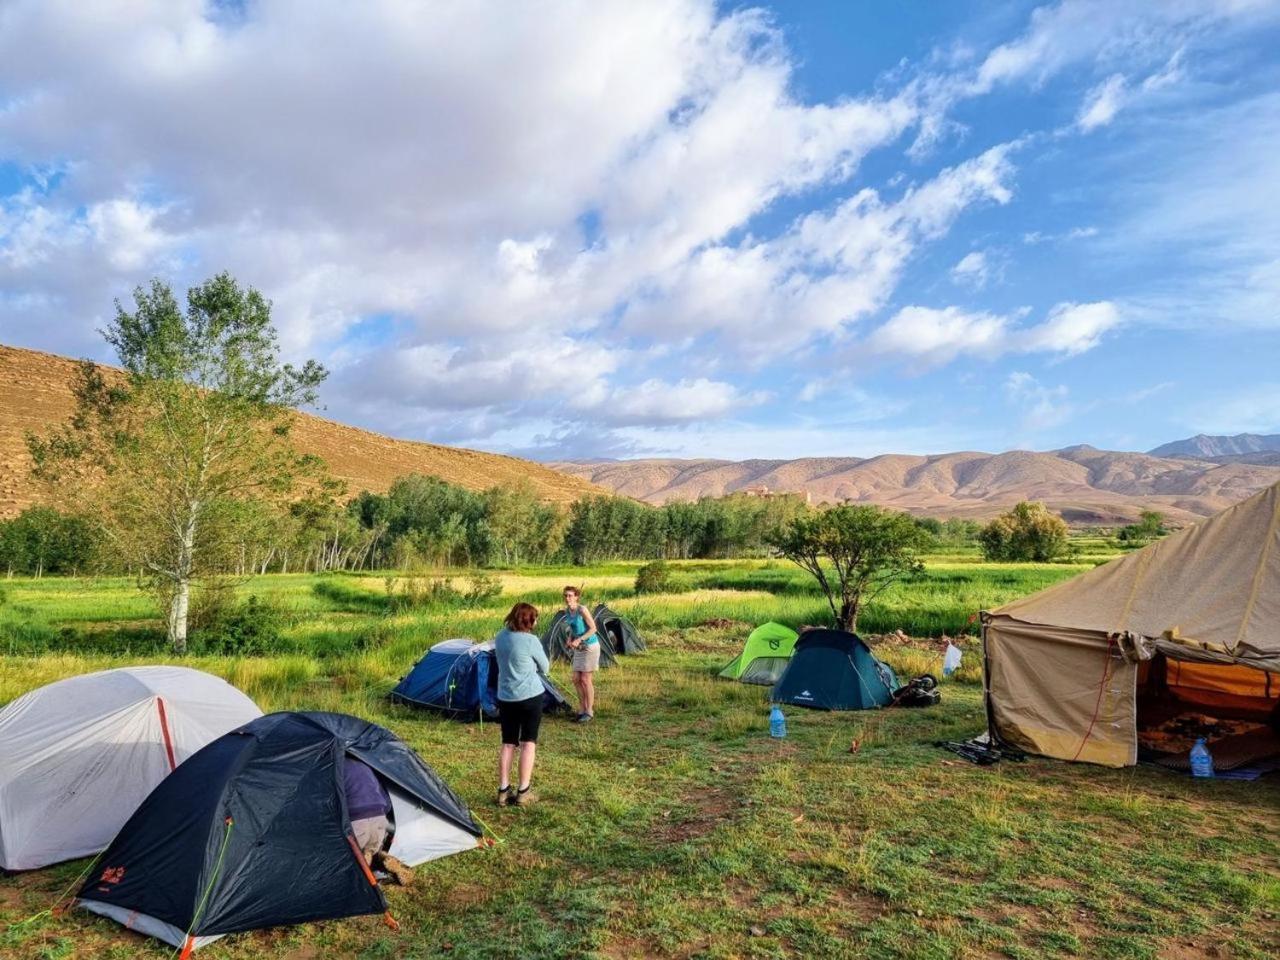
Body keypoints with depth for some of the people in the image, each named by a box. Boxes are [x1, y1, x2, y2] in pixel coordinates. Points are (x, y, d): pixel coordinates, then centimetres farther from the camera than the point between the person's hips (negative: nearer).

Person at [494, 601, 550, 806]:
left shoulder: (500, 637, 2)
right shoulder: (530, 641, -16)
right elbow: (545, 668, -2)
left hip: (505, 697, 5)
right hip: (530, 696, -5)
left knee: (508, 743, 12)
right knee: (528, 742, 4)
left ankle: (503, 791, 13)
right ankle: (523, 792, 5)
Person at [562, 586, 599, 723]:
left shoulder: (582, 610, -20)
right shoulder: (567, 610, 2)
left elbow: (593, 628, -19)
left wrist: (579, 640, -24)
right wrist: (570, 639, -2)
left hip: (590, 646, -7)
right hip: (579, 648, 7)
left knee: (586, 680, -4)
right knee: (576, 679, 7)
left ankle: (590, 712, 6)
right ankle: (583, 709, 21)